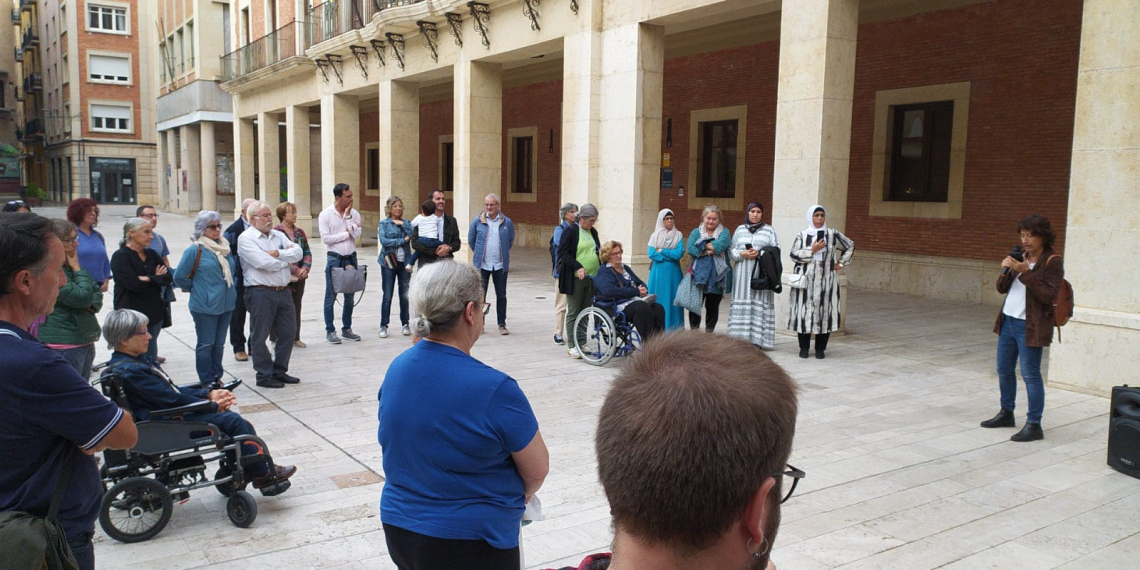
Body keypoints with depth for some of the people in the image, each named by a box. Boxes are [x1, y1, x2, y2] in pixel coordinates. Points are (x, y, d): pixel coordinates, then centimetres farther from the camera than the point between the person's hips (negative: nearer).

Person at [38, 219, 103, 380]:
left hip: (85, 341, 9)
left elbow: (97, 293, 16)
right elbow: (83, 297, -21)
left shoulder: (71, 266, 11)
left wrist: (92, 304, -6)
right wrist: (77, 269, -10)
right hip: (64, 344, -9)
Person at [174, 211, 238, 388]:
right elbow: (179, 276, -9)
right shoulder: (195, 250, -11)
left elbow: (232, 270, 25)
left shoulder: (225, 247, 8)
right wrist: (195, 289, 0)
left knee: (219, 344, 14)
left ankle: (217, 377, 25)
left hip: (226, 304, 6)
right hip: (205, 306, -6)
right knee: (206, 345, 3)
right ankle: (206, 381, 12)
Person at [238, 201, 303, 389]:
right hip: (261, 293, -7)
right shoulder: (246, 238, -7)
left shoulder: (278, 235, 14)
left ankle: (280, 371, 25)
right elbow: (264, 263, -19)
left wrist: (278, 253, -13)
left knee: (288, 332, 11)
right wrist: (286, 260, -3)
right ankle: (264, 375, 13)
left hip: (283, 291, 7)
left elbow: (298, 253, 2)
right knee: (260, 336, 2)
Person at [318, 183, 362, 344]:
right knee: (331, 297, 0)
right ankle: (330, 331, 8)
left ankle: (347, 328, 23)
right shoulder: (326, 215, -6)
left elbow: (356, 234, -10)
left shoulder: (354, 213, 4)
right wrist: (347, 233, -10)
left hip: (351, 258, 4)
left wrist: (347, 215, -12)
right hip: (334, 259, -4)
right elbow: (326, 238, -13)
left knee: (349, 296, 11)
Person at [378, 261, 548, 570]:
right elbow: (537, 471, -13)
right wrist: (516, 496, 10)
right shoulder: (494, 389, -24)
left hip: (398, 530, 6)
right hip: (468, 541, -6)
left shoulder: (396, 369, -4)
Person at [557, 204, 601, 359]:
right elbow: (563, 253, -12)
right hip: (575, 279, -6)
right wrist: (578, 267, -23)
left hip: (592, 278, 6)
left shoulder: (593, 232, 13)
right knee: (573, 313, 1)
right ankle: (571, 345, 8)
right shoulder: (570, 231, -7)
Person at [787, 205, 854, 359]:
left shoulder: (833, 235, 6)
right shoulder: (801, 236, 3)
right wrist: (812, 250, -13)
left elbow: (850, 246, 18)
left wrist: (841, 263, 11)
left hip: (826, 281, 1)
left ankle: (820, 348, 10)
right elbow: (794, 254, -6)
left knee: (824, 312, 0)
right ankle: (804, 347, 10)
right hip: (806, 280, -1)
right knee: (804, 312, -1)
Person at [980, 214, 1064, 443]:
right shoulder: (1021, 256, 12)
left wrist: (1026, 272, -23)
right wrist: (1006, 271, -8)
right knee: (1004, 370, 15)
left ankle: (1034, 425, 1)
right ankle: (1006, 414, 29)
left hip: (1030, 326, -7)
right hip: (1008, 321, 8)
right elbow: (1002, 288, 12)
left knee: (1030, 374, -5)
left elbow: (1048, 295, -18)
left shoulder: (1053, 261, -9)